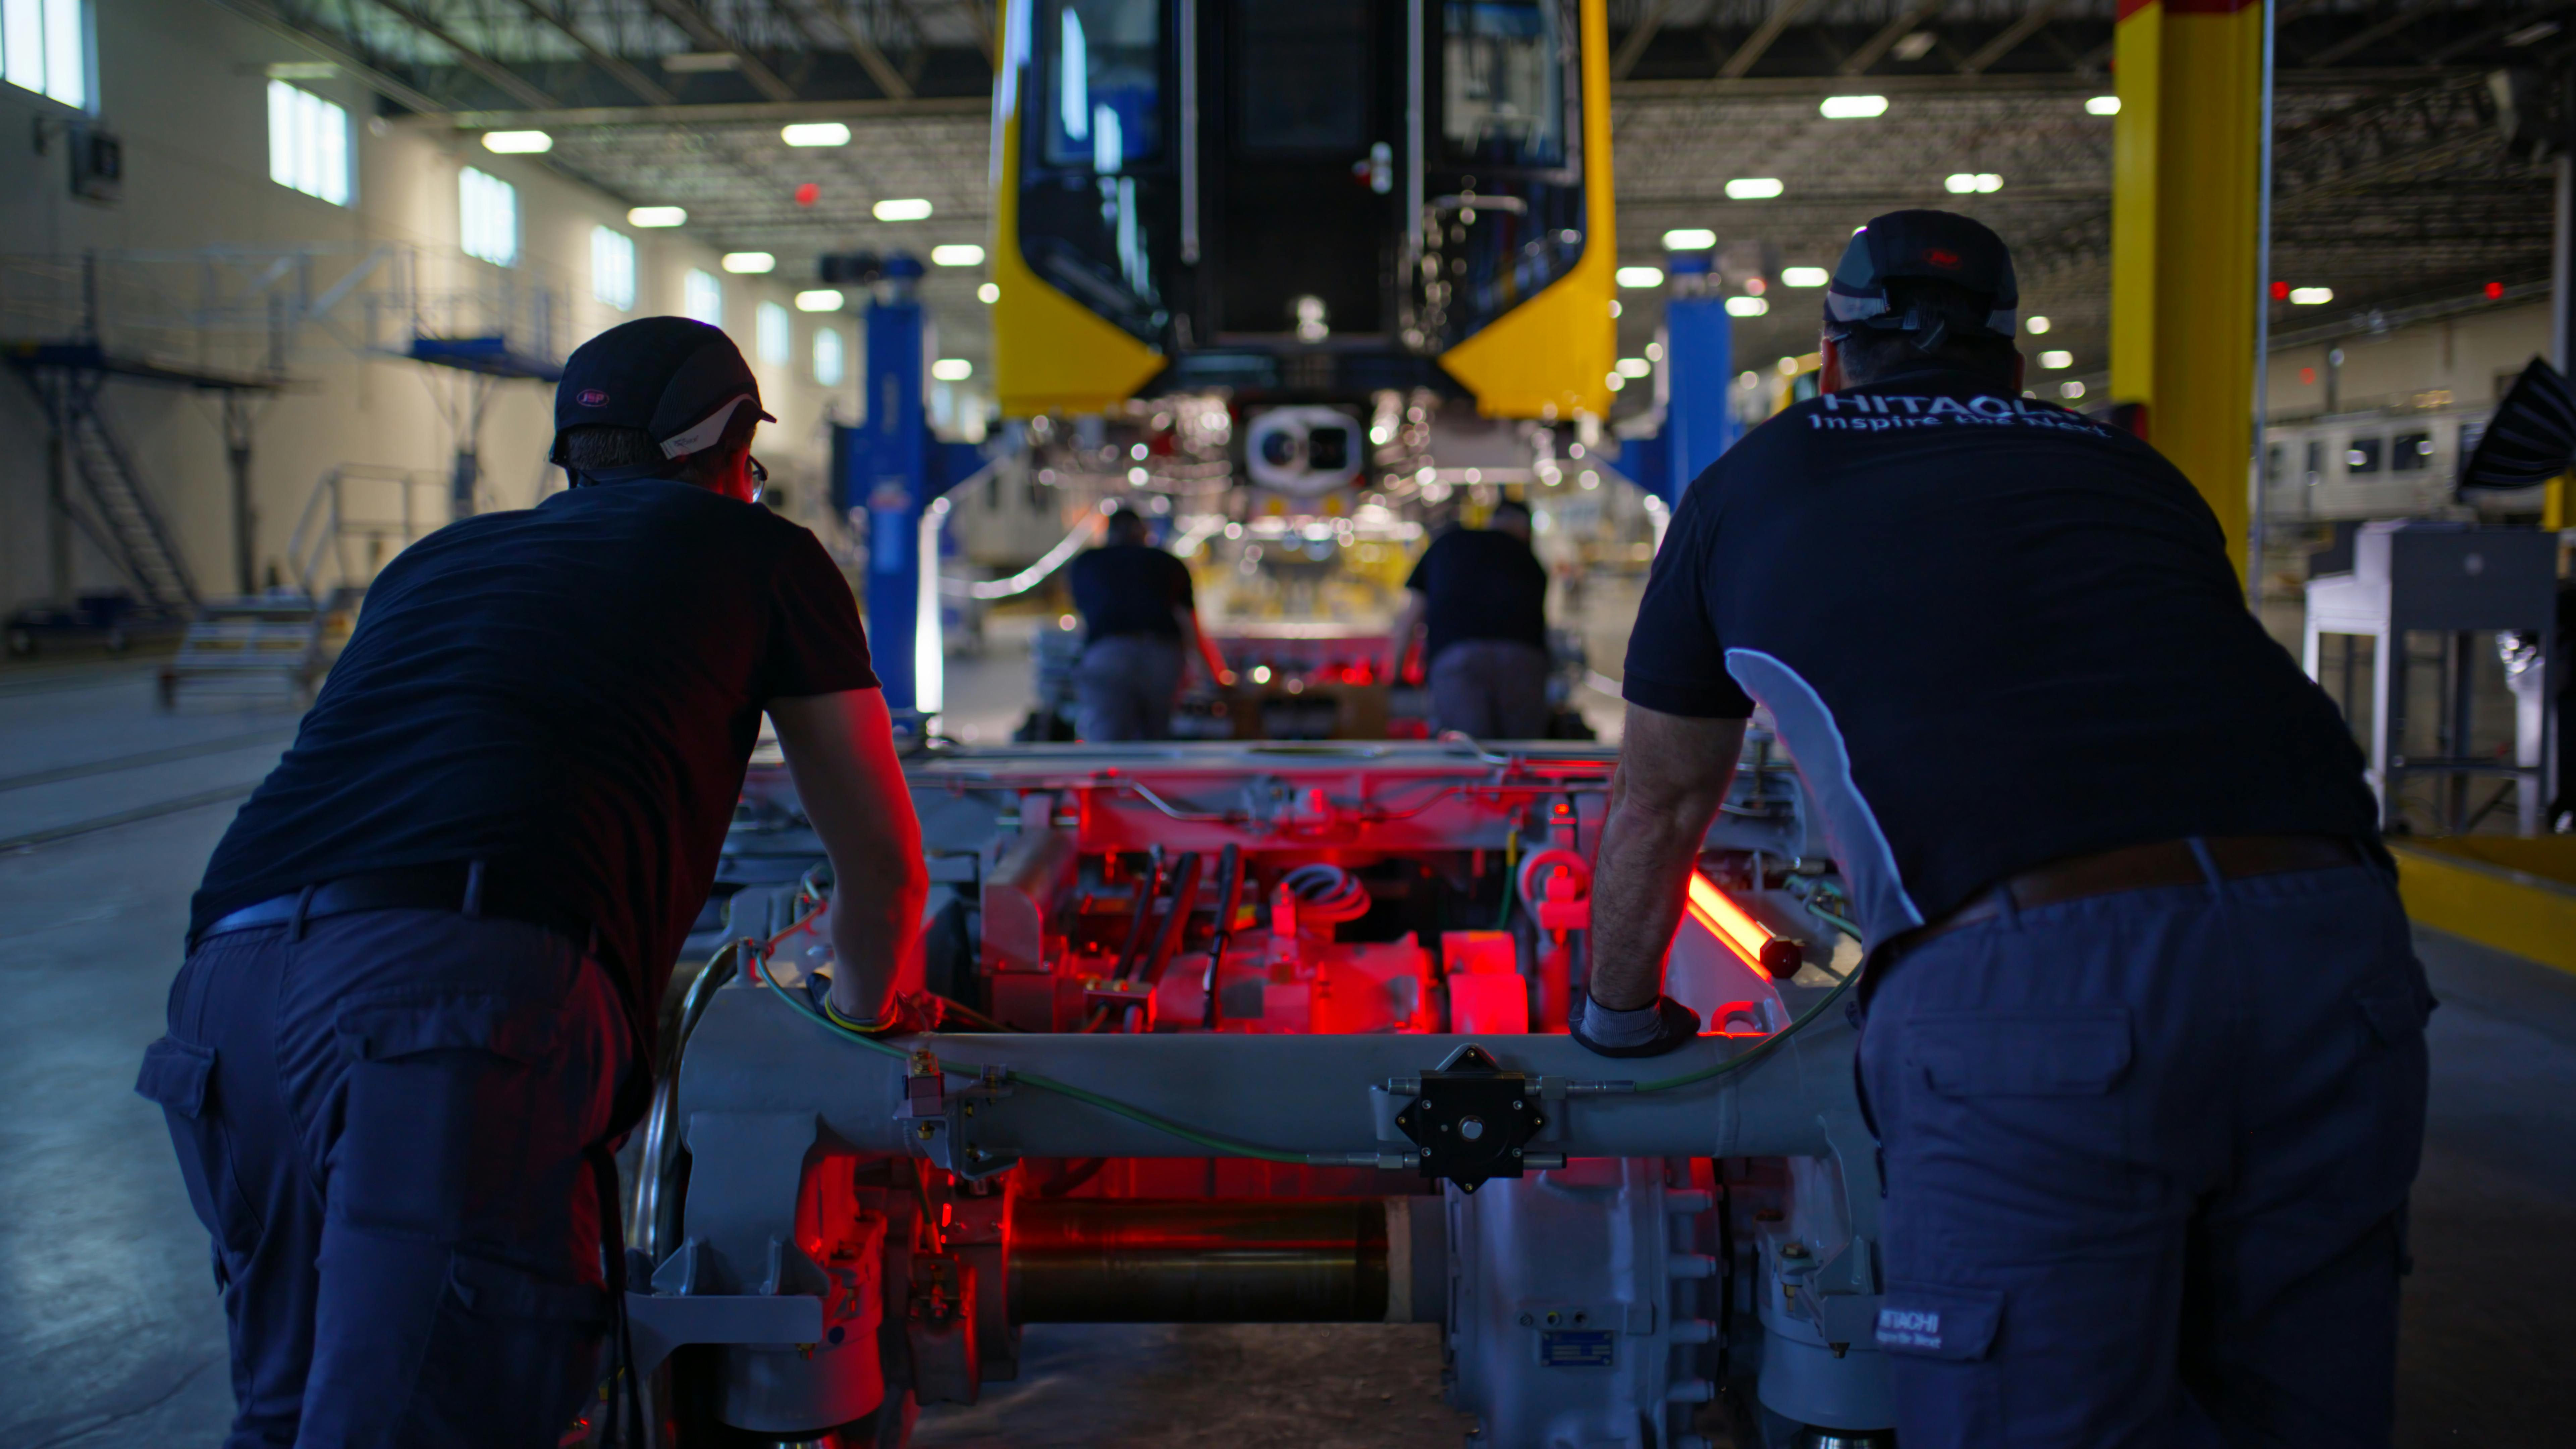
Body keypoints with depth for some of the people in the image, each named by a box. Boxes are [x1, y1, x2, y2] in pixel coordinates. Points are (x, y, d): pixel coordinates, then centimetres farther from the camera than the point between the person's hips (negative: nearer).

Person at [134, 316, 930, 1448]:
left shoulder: (438, 558, 34)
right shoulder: (761, 555, 19)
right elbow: (884, 873, 24)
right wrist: (855, 1030, 46)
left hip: (231, 968, 6)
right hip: (469, 987, -6)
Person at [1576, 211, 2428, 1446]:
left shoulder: (1749, 488, 22)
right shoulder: (2126, 472, 30)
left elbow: (1658, 807, 30)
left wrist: (1617, 1018, 48)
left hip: (2029, 987, -4)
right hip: (2333, 947, 5)